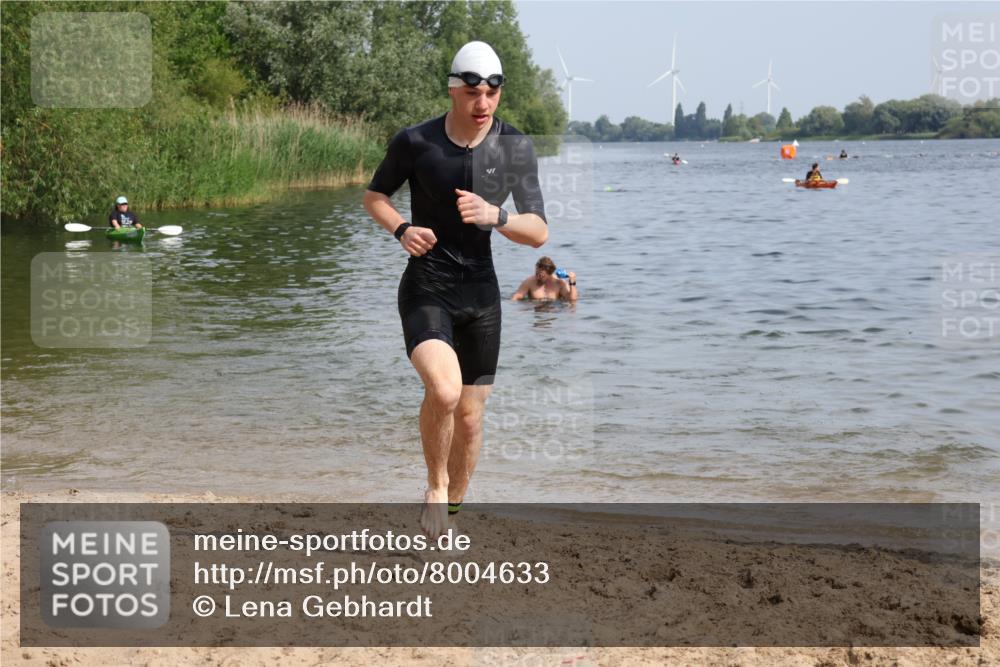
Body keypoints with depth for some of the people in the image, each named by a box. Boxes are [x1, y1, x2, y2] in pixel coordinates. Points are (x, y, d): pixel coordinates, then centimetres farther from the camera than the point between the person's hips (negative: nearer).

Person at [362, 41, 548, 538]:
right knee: (443, 389, -28)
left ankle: (451, 510, 31)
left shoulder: (515, 148, -5)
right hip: (426, 290, -3)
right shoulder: (414, 142, -9)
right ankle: (436, 487, -3)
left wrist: (494, 216, -25)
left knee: (470, 418, 8)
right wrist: (401, 230, -12)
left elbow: (538, 234, -5)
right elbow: (373, 195, 9)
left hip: (481, 294, 3)